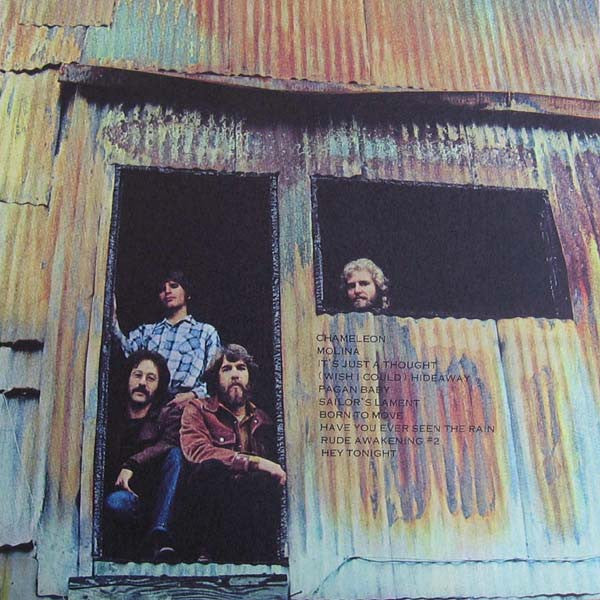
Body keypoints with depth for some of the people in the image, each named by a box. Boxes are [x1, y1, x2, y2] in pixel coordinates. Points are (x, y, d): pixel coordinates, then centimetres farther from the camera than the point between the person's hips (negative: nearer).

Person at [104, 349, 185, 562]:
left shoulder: (169, 413, 12)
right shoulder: (114, 417, 17)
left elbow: (169, 444, -9)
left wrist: (132, 464, -21)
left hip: (159, 495, 1)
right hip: (129, 493, -1)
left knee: (175, 454, -29)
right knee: (116, 502, -35)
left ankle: (160, 533, -39)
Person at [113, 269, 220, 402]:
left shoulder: (207, 332, 16)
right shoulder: (146, 331, 25)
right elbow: (126, 348, 6)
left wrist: (193, 395, -11)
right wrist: (112, 318, -10)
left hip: (186, 404, -1)